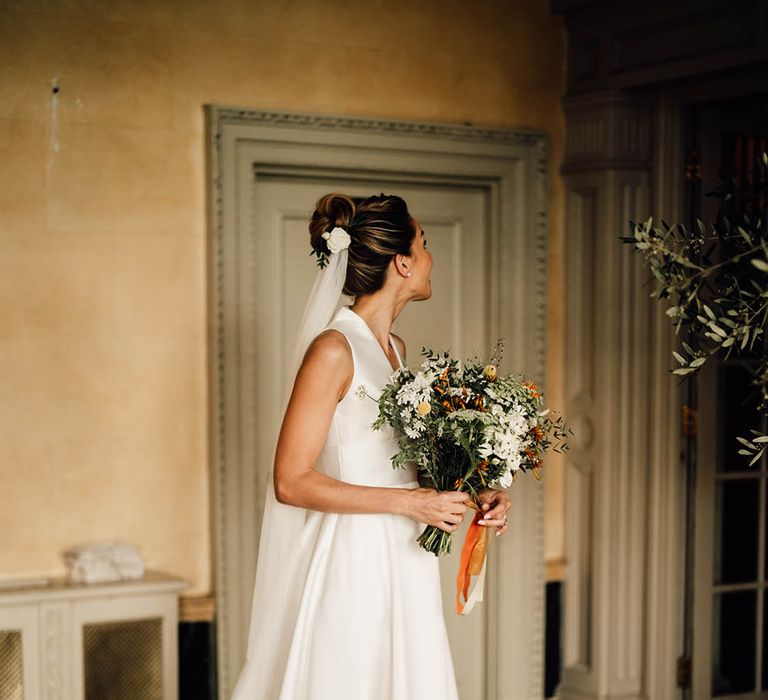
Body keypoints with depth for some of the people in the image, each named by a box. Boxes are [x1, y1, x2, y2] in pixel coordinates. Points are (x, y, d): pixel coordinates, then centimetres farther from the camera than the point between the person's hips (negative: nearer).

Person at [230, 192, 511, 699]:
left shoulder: (396, 348, 11)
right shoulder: (333, 350, -15)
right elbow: (291, 482, -17)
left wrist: (470, 494, 4)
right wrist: (408, 502, -17)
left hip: (402, 562, 8)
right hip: (353, 566, -8)